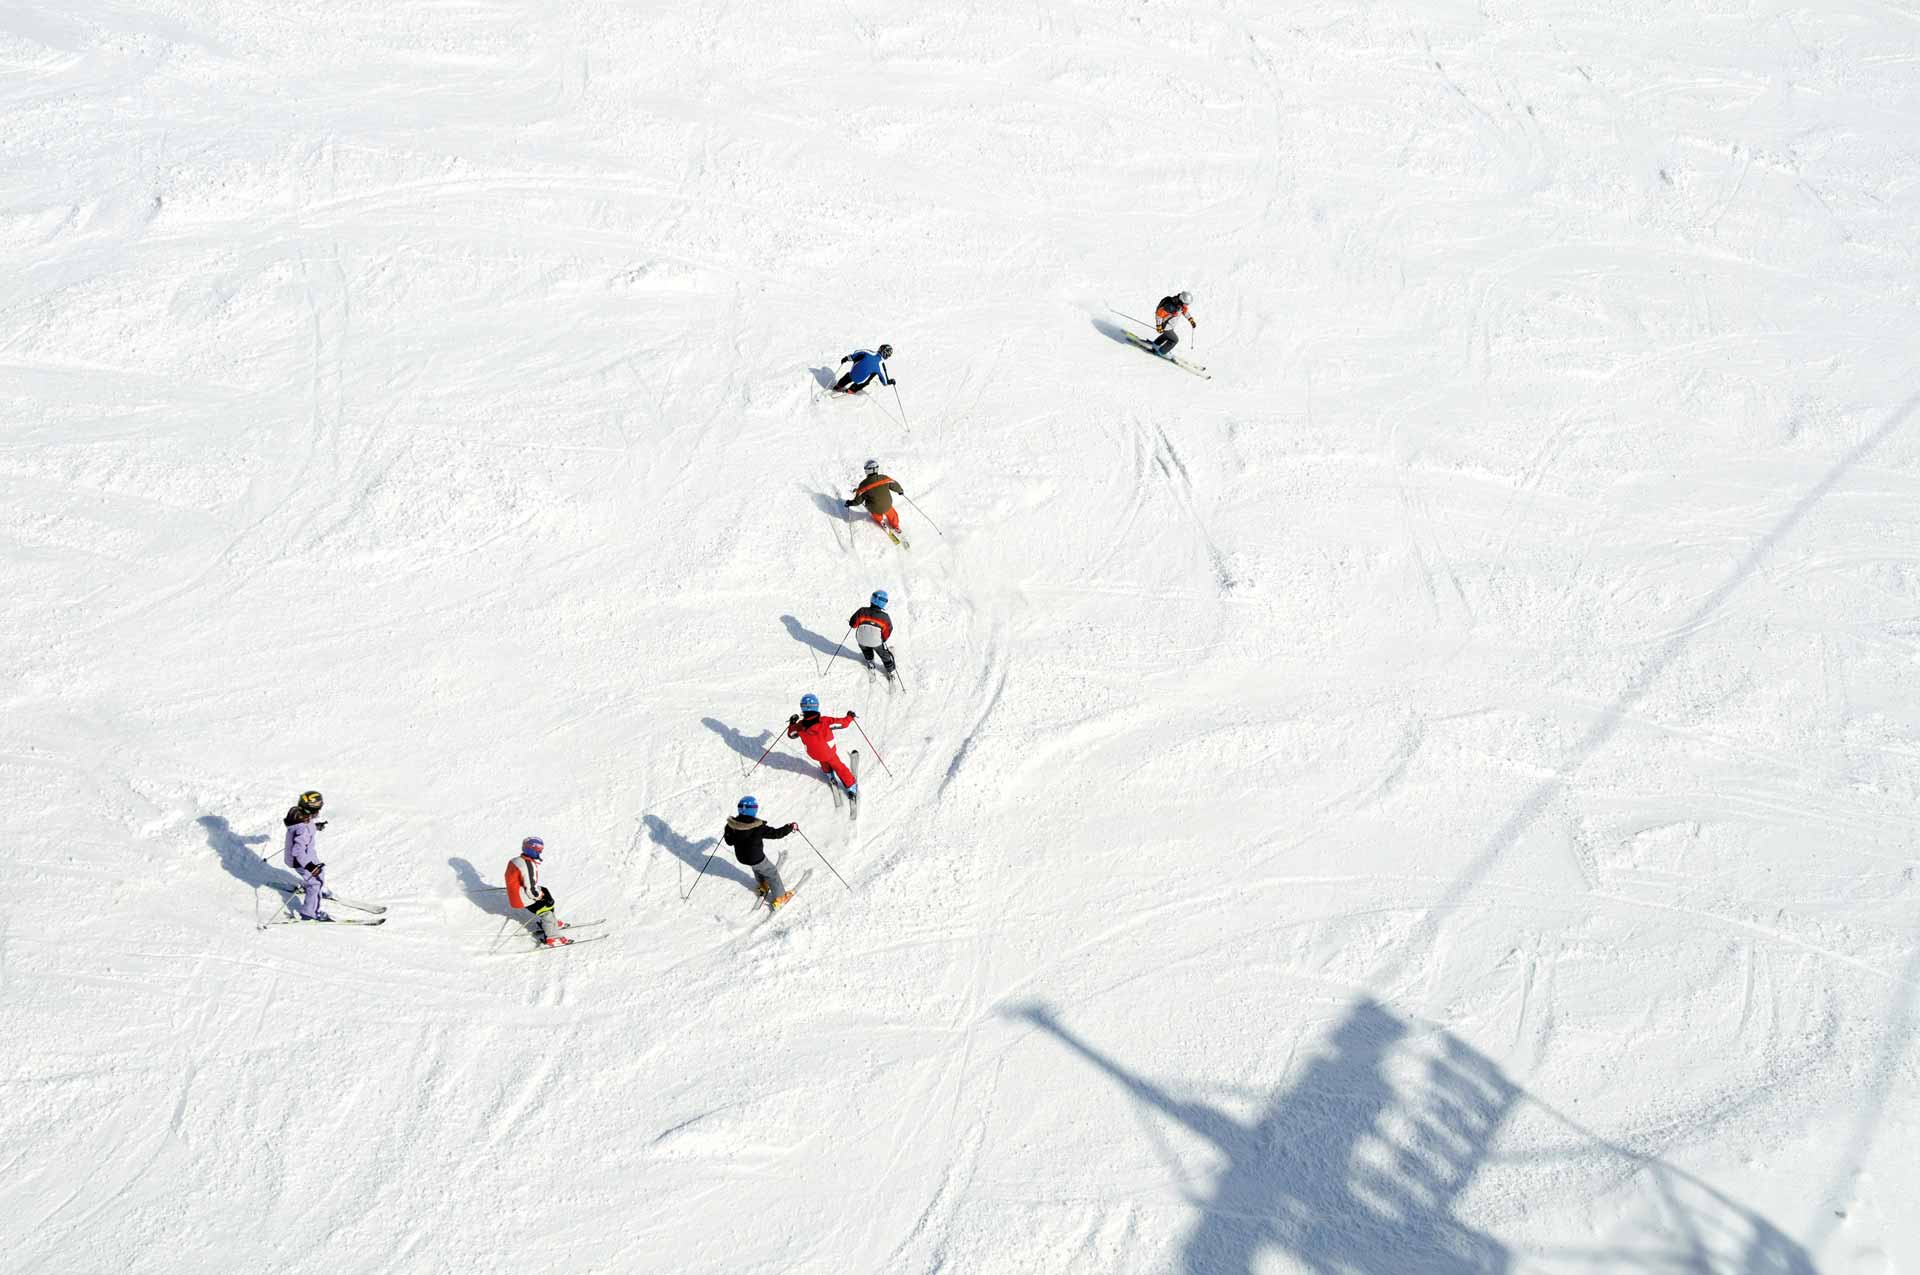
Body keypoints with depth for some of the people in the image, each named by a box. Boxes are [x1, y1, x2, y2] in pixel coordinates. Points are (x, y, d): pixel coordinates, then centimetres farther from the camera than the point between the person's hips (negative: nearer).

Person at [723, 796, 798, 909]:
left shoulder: (732, 825, -18)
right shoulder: (758, 828, -32)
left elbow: (729, 841, -3)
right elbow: (776, 833, -22)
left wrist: (726, 833, 19)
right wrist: (790, 827, -6)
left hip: (741, 857, 5)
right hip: (756, 859, -5)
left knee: (757, 867, 37)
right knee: (772, 873, 20)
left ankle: (762, 886, 57)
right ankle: (780, 898, 32)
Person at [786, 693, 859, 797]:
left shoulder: (799, 726, -24)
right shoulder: (825, 721, -32)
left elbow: (791, 734, -2)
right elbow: (843, 723, -22)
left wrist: (792, 723, 16)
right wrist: (849, 717, -2)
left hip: (813, 754, 2)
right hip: (829, 752, -2)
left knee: (823, 761, 36)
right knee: (838, 766, 21)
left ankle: (830, 774, 59)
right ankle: (851, 787, 28)